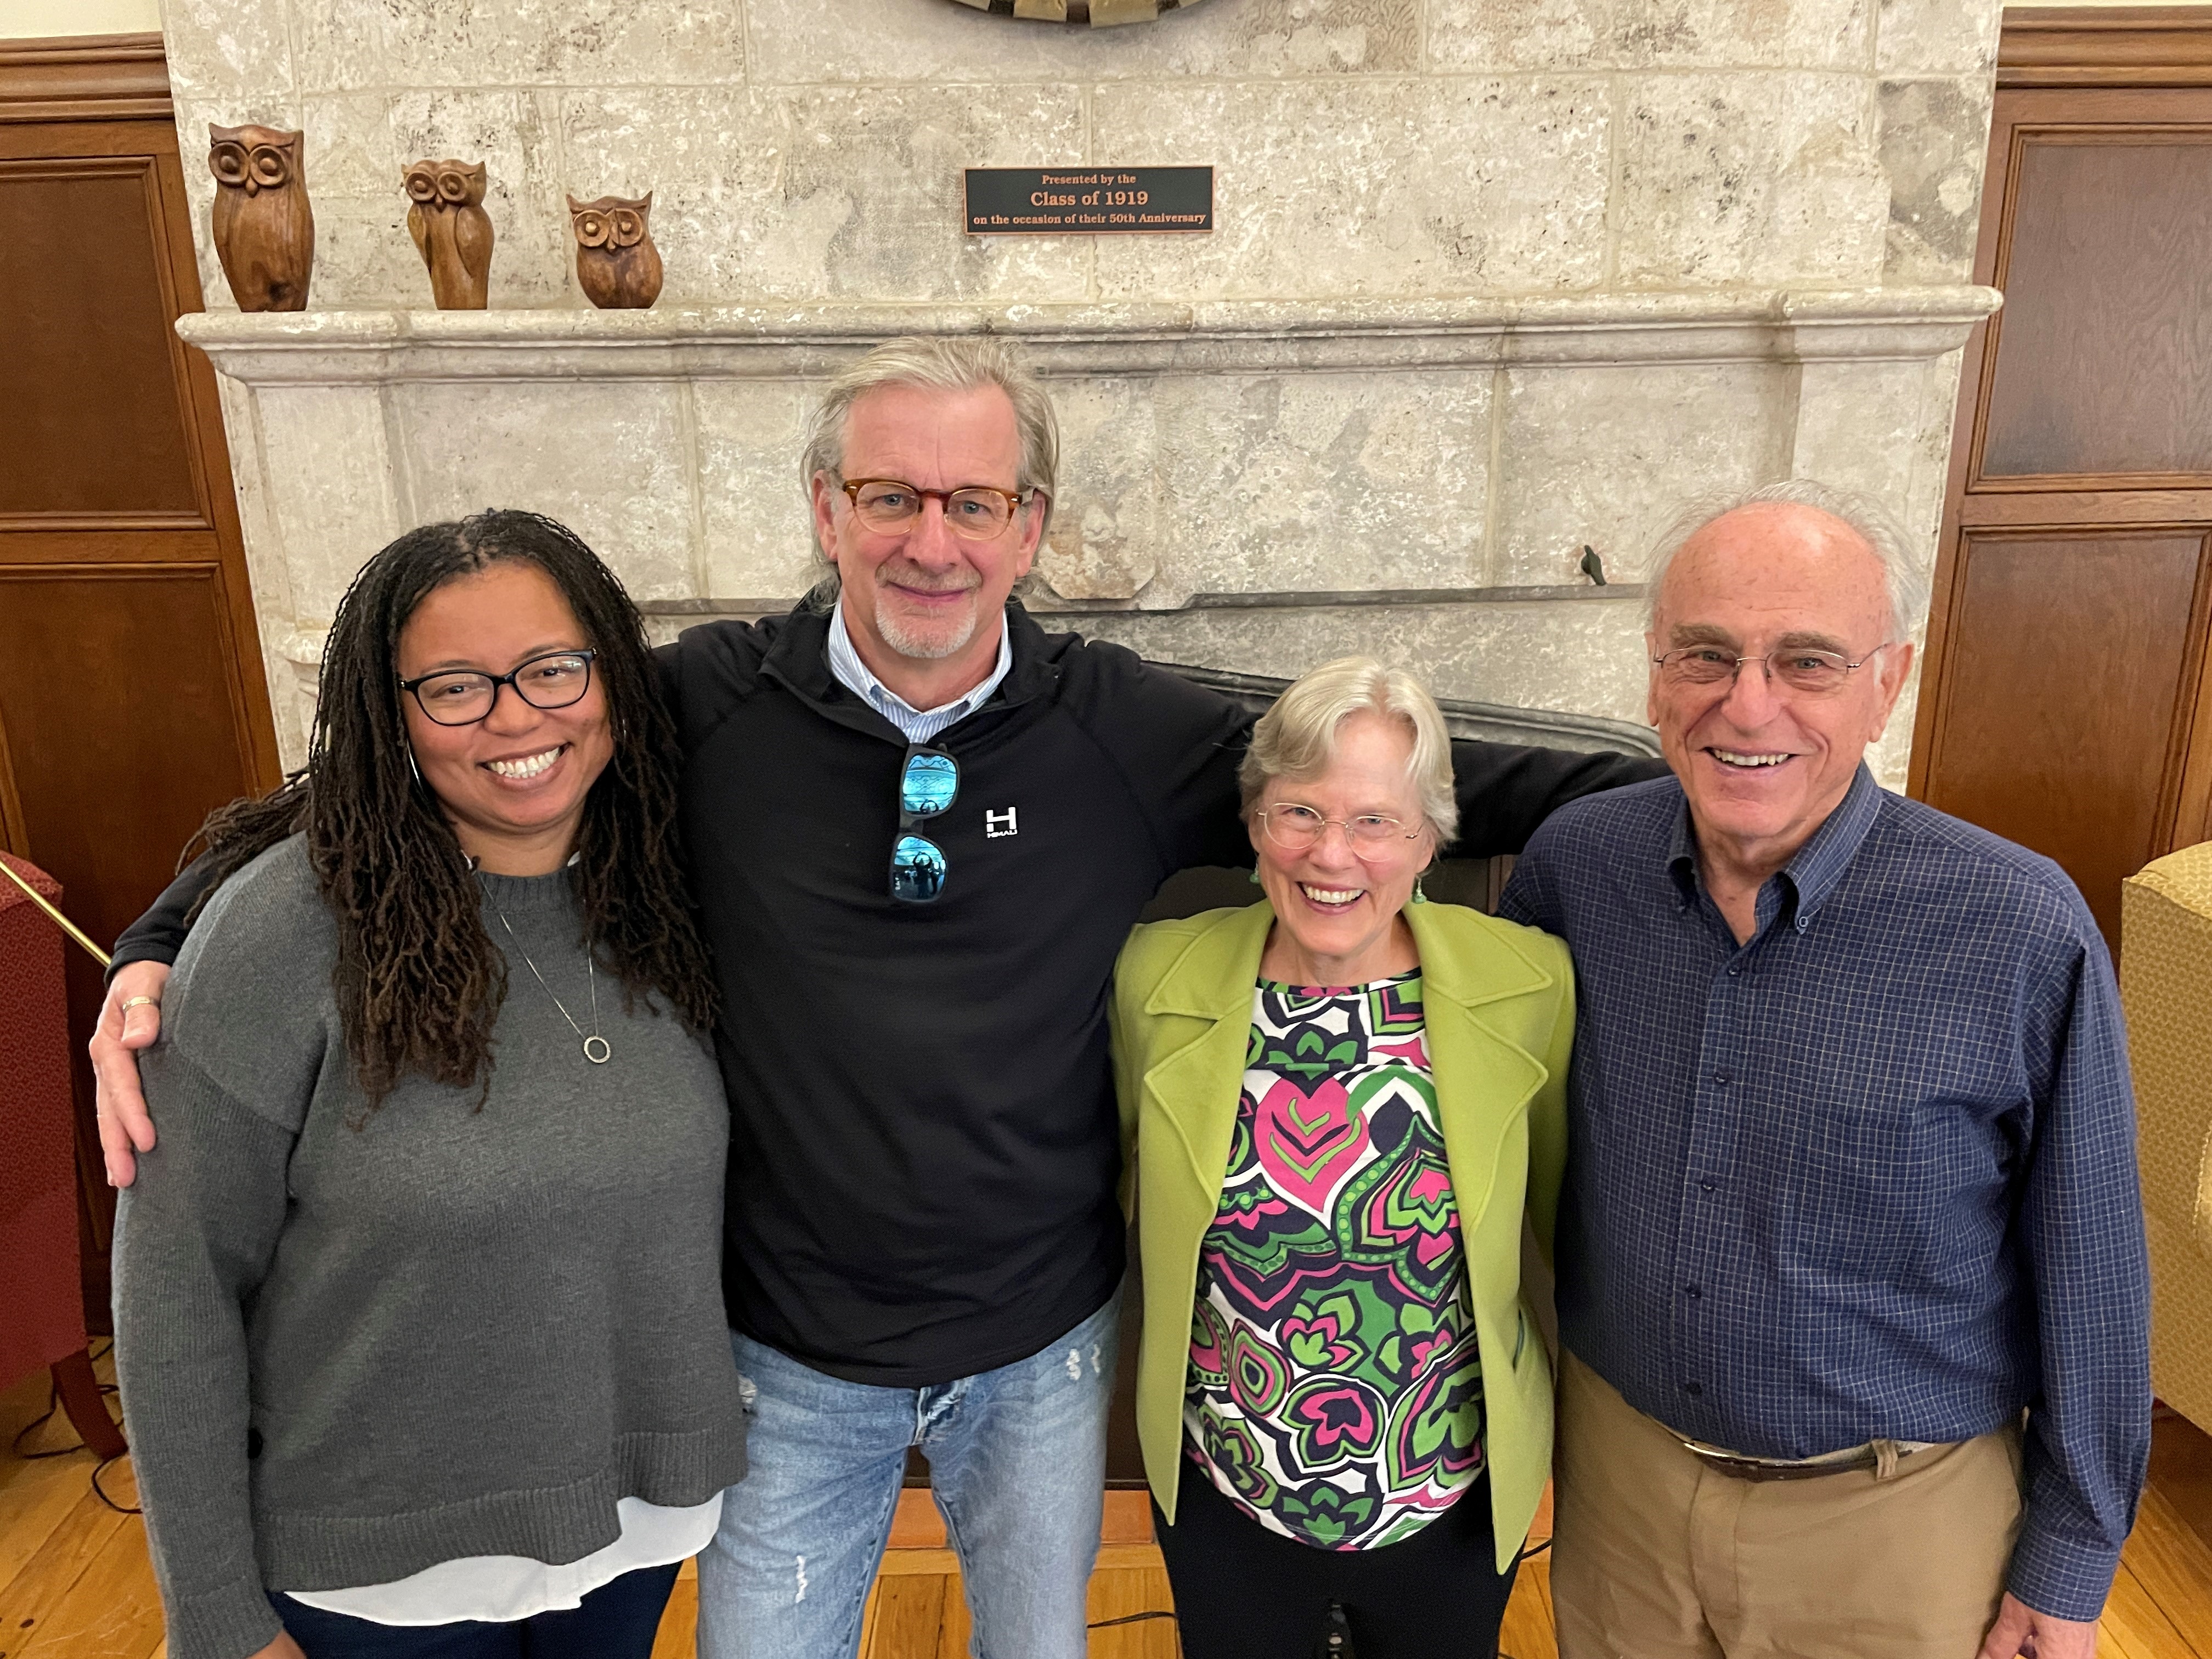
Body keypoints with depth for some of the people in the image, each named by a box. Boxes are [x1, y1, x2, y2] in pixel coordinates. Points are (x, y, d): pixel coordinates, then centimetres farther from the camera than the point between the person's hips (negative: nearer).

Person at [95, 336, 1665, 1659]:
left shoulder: (1123, 726, -12)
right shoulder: (705, 706, -14)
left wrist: (1669, 787, -11)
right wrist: (167, 947, -14)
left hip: (1043, 1348, 1)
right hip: (793, 1360, 0)